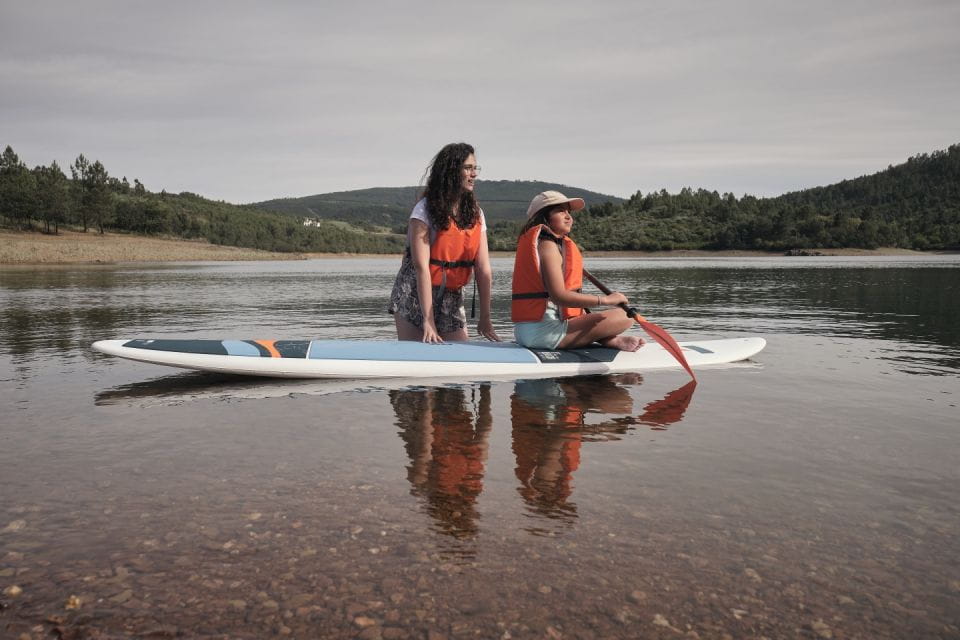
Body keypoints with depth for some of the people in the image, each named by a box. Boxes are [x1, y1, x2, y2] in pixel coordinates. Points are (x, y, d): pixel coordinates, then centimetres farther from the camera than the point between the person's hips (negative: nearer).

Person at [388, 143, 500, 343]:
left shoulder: (475, 213, 2)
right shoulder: (426, 210, -14)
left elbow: (483, 269, -2)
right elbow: (421, 267, -21)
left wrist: (485, 318, -6)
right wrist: (428, 320, -26)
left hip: (452, 300, 5)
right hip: (416, 296, -5)